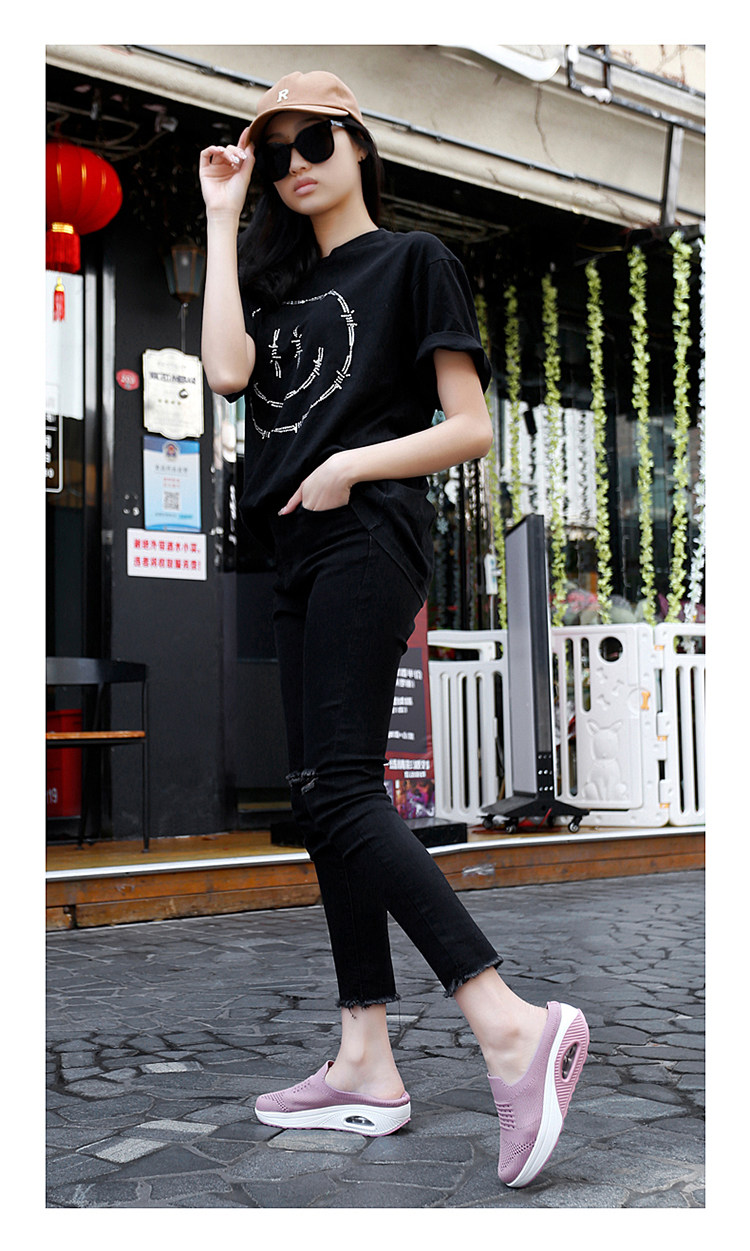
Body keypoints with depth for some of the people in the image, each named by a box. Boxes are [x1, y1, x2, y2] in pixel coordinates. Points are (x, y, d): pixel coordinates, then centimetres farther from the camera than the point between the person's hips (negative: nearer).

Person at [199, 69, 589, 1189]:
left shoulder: (412, 259, 5)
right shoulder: (279, 277, 23)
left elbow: (471, 429, -1)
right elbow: (228, 369, 1)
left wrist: (353, 466, -14)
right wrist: (223, 219, 8)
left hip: (368, 540, -7)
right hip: (301, 552, 8)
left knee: (337, 790, -20)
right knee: (324, 799, 3)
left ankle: (512, 1026, -22)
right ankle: (367, 1066, 7)